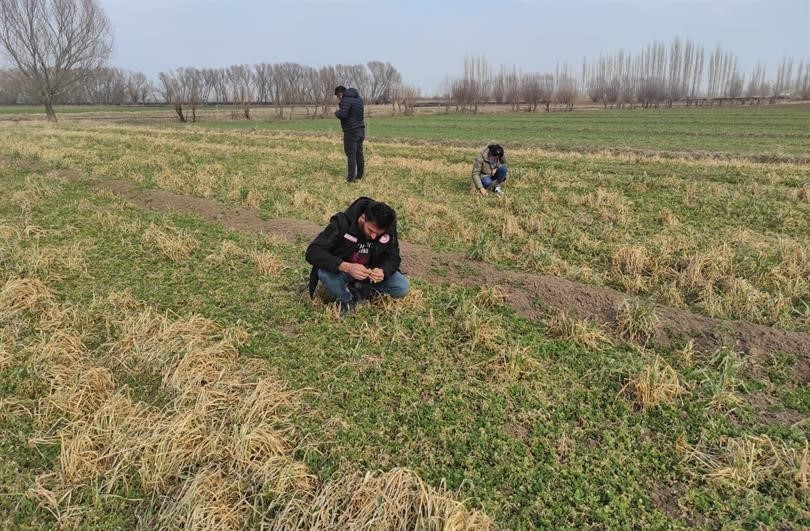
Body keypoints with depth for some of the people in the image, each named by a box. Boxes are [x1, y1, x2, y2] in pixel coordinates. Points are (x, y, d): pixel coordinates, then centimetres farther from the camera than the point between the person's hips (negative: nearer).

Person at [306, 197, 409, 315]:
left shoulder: (389, 230, -20)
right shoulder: (342, 223, -29)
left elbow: (393, 258, -9)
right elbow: (313, 252, -33)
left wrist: (383, 271, -34)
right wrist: (346, 267, -46)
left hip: (373, 271, 3)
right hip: (342, 271, -2)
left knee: (402, 287, -20)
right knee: (324, 273, -35)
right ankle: (345, 298, -5)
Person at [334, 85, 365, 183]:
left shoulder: (346, 100, -14)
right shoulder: (358, 98, 14)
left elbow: (343, 114, -25)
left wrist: (337, 112, -3)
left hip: (351, 131, -8)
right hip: (360, 130, 9)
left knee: (351, 154, -5)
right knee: (359, 153, 15)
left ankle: (351, 177, -4)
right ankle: (359, 175, 23)